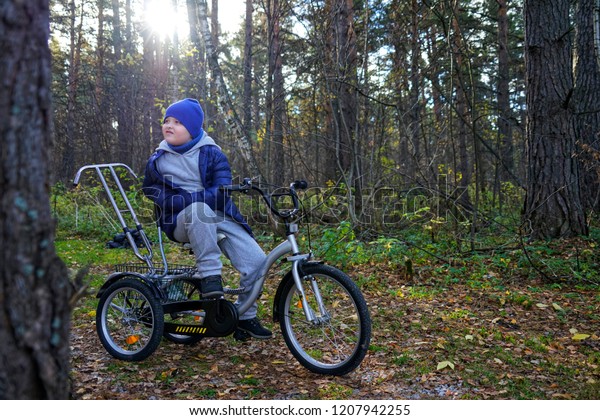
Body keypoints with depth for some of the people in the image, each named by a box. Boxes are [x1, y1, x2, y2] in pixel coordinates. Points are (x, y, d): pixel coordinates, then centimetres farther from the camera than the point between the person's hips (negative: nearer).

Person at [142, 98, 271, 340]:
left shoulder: (211, 153, -1)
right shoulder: (157, 160, 6)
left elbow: (221, 192, -11)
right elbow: (153, 194, 3)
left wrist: (185, 197, -24)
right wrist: (196, 200, -15)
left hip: (219, 217, 1)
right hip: (183, 222, -1)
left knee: (257, 261, -15)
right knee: (198, 208, -38)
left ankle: (245, 317, 6)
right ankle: (209, 273, -30)